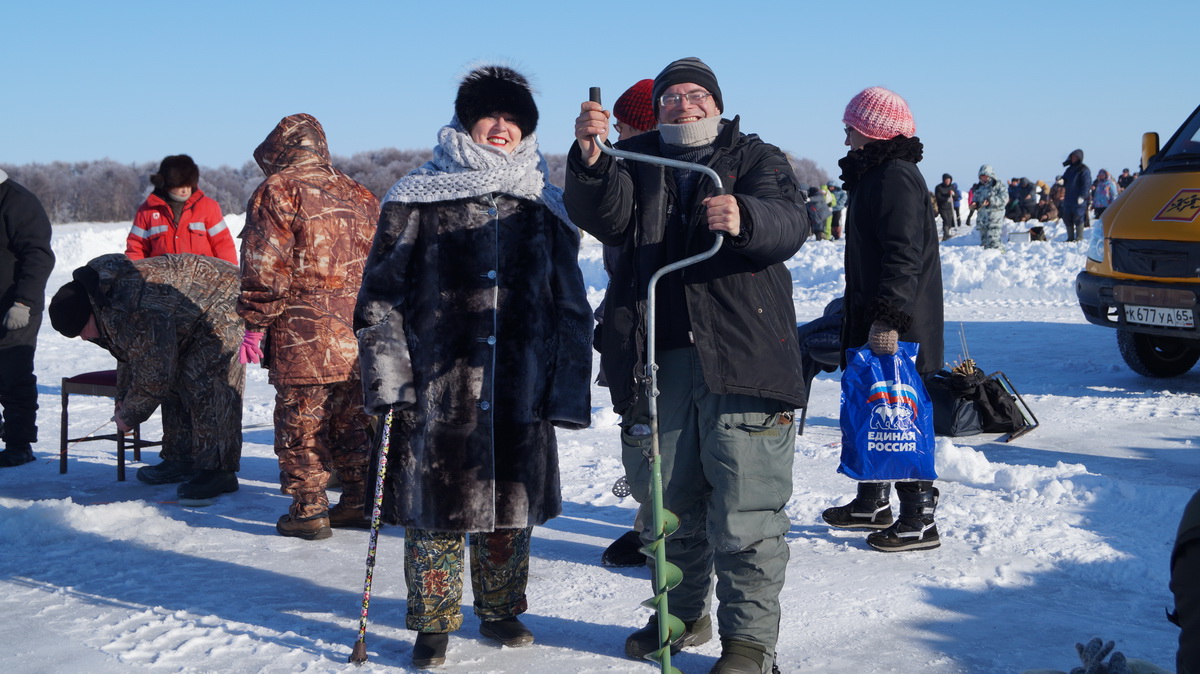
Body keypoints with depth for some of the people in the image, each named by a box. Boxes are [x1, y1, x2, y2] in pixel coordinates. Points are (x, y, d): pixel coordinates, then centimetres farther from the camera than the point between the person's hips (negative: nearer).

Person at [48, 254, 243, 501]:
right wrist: (123, 397, 11)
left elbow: (155, 375, -27)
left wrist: (130, 416, -13)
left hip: (222, 307, -11)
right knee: (175, 384, 13)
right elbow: (129, 353, 15)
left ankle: (218, 471, -15)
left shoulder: (137, 312, -34)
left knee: (204, 387, -17)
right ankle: (181, 460, 21)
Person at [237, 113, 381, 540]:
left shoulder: (277, 192, -6)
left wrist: (254, 327, -4)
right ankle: (359, 502, 21)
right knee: (353, 423, 15)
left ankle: (308, 512, 7)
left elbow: (264, 270, -11)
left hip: (303, 339, -6)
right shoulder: (359, 195, 13)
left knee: (301, 426, 3)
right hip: (358, 339, 6)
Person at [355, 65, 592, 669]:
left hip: (520, 390, 3)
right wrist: (388, 377, -8)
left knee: (513, 504, 11)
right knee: (436, 504, 3)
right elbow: (380, 293, 1)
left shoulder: (544, 204, 11)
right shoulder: (419, 198, 2)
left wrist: (566, 386, 4)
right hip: (438, 391, -2)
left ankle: (500, 611, 31)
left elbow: (569, 302, 12)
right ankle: (433, 624, 20)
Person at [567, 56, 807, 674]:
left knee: (745, 512, -5)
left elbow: (790, 223, -10)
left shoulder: (758, 159, 10)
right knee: (666, 503, 14)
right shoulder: (634, 163, 16)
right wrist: (589, 159, -26)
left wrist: (744, 218, -33)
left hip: (742, 360, -3)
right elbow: (603, 216, -6)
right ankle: (682, 615, 33)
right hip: (655, 362, 3)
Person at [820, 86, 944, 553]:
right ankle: (873, 504, 30)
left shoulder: (896, 177, -16)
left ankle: (918, 521, 0)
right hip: (870, 322, 11)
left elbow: (904, 255, -24)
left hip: (896, 328, -11)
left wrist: (888, 317, -29)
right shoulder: (873, 176, 18)